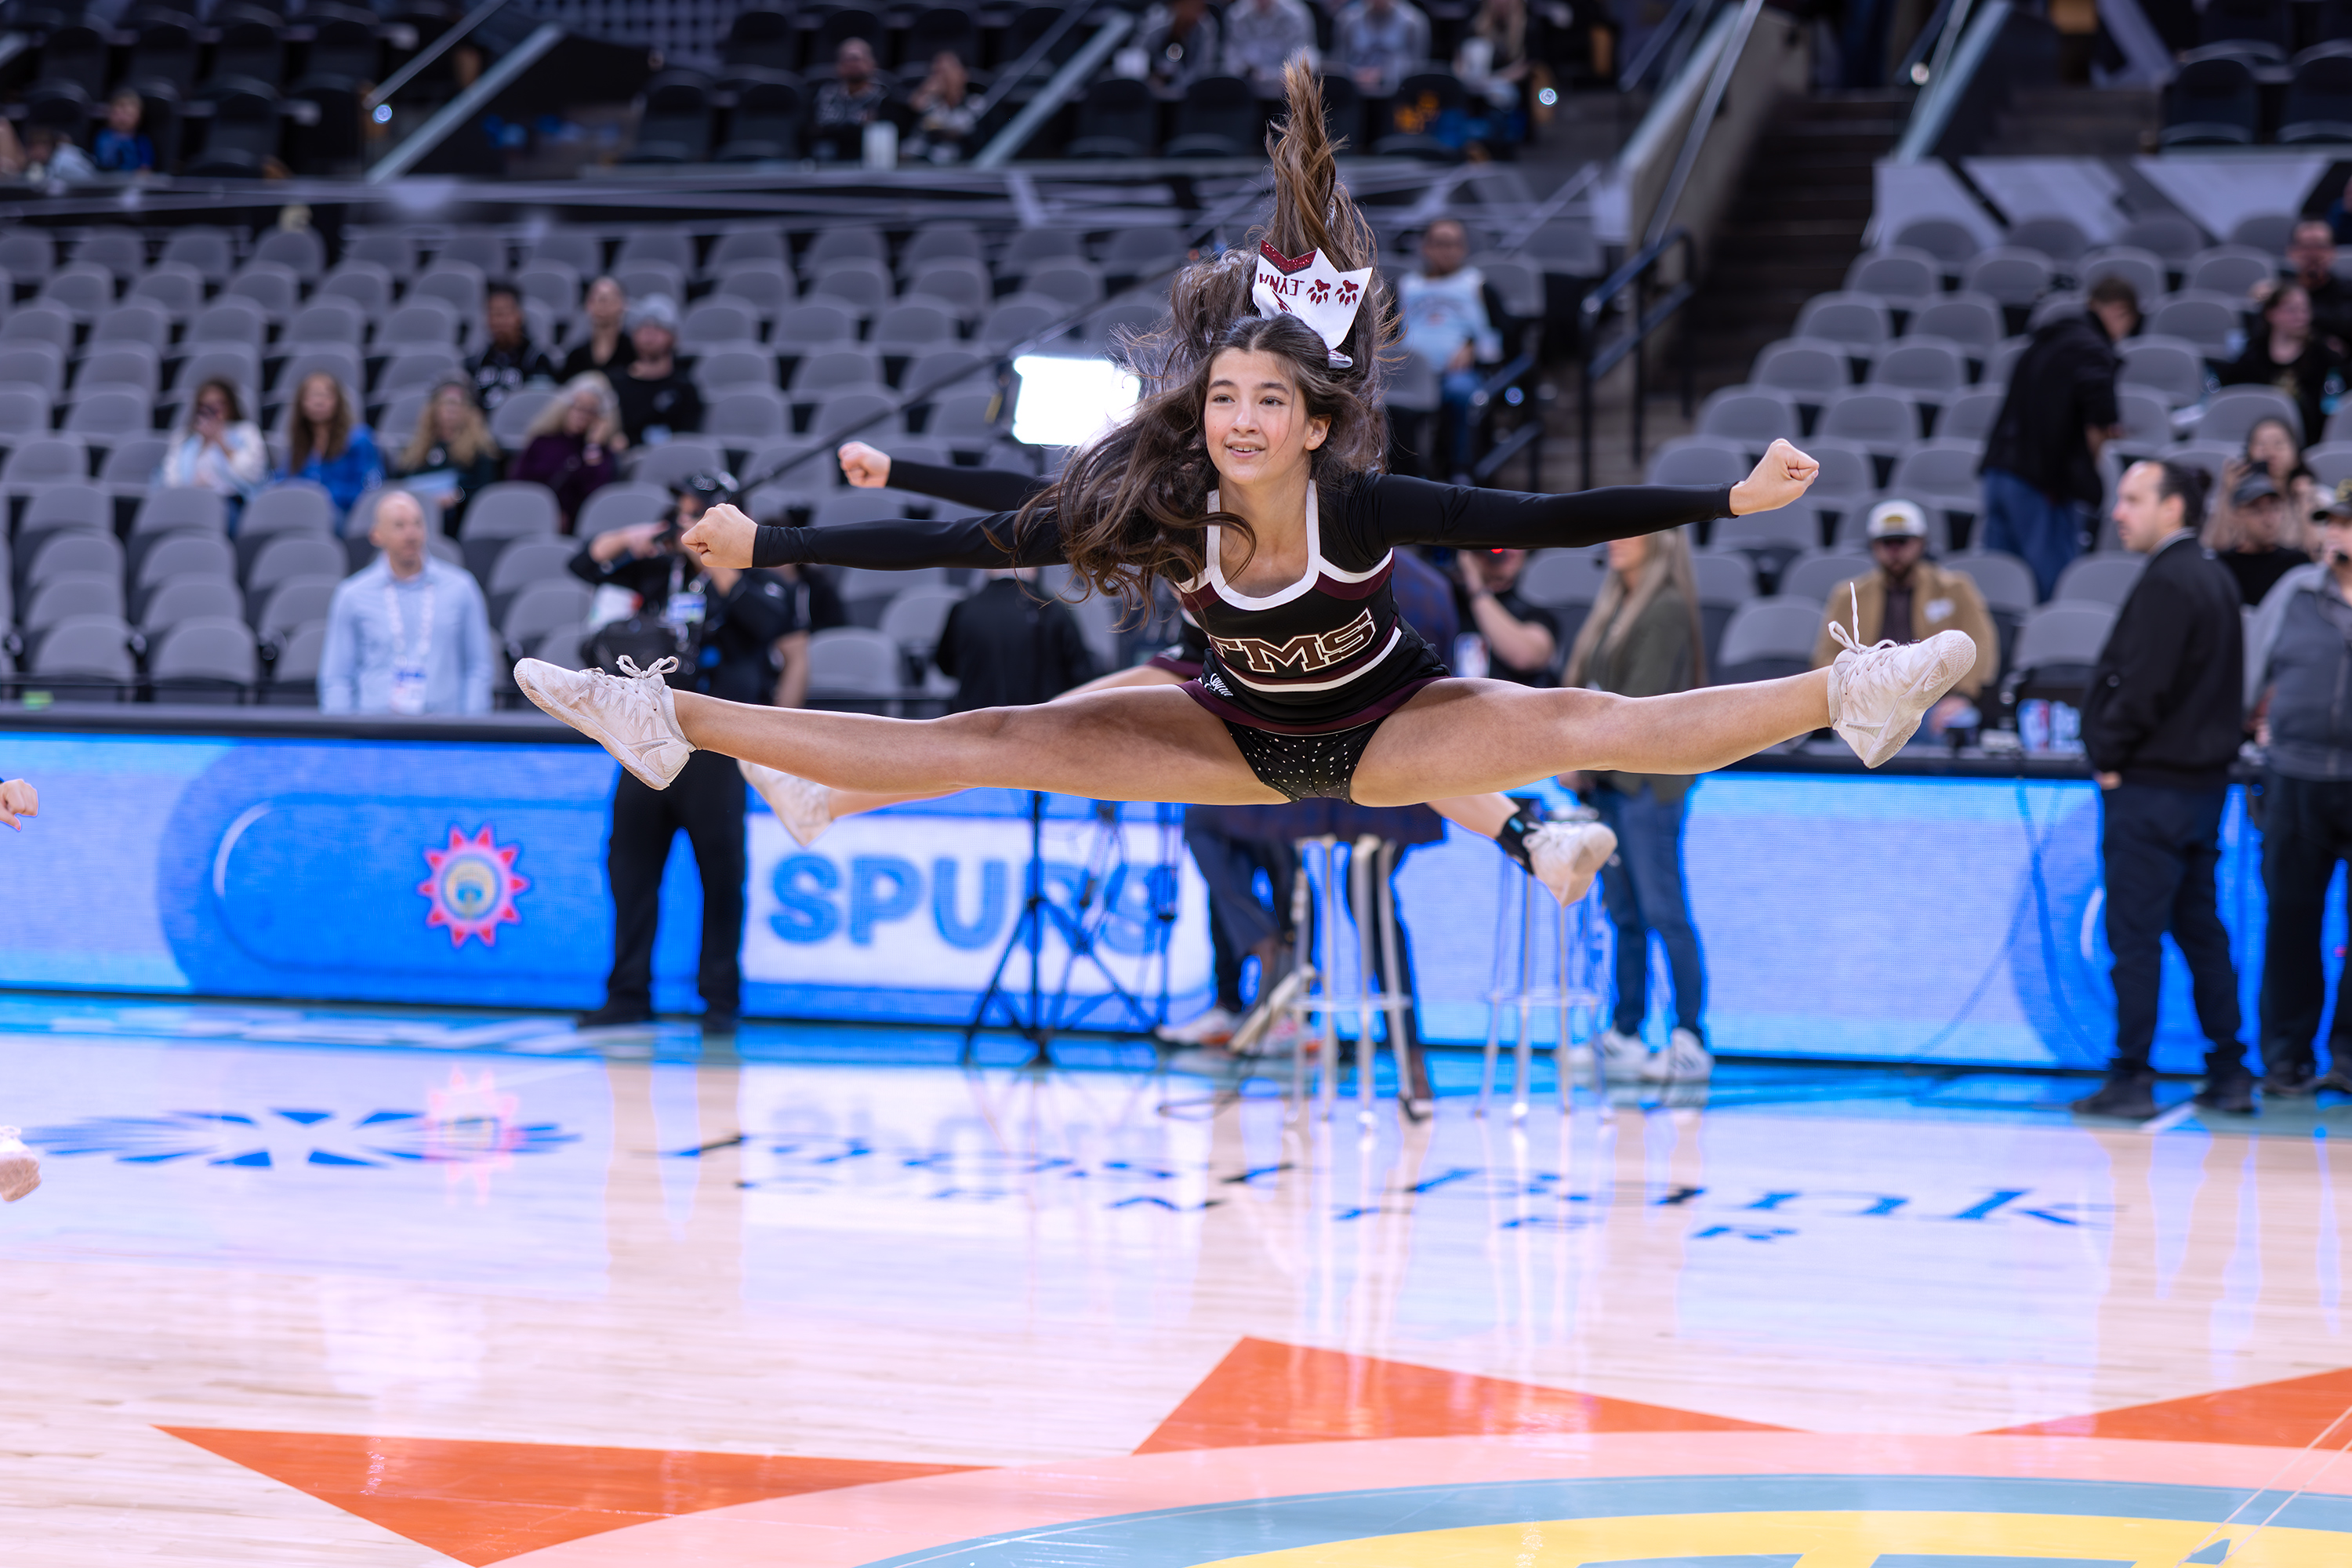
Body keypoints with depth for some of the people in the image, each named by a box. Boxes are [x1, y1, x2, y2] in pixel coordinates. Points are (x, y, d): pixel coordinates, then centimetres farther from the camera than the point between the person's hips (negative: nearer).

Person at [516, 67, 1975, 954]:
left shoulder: (1364, 504, -29)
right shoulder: (1166, 511, -23)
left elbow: (1552, 518, -28)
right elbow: (968, 542, -21)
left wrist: (1735, 498, -32)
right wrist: (765, 546, -23)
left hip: (1389, 728, -1)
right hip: (1244, 736, 1)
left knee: (1581, 725, -23)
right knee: (990, 744, -6)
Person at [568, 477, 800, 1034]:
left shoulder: (749, 575, 1)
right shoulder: (660, 568, 13)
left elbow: (770, 621, -18)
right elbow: (586, 565, 18)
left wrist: (718, 565, -15)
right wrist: (628, 539, 0)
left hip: (714, 745, -5)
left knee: (720, 872, -2)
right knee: (630, 865, 5)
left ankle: (721, 999, 5)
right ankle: (629, 994, 13)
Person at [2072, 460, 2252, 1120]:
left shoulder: (2166, 583, -16)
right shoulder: (2215, 578, 14)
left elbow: (2142, 688, -21)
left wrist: (2109, 757, -9)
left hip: (2151, 787, -9)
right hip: (2203, 780, 9)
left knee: (2134, 935, -5)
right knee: (2200, 929, 13)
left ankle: (2131, 1078, -3)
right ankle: (2230, 1074, 14)